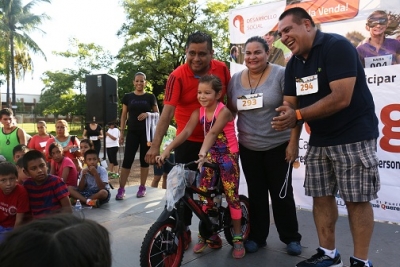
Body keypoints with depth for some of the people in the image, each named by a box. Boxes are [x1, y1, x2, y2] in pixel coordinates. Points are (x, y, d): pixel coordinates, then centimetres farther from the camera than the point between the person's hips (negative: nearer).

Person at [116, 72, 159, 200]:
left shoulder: (150, 97, 4)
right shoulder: (128, 97, 6)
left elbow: (157, 114, 6)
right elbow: (124, 115, 9)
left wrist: (148, 114, -15)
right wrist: (121, 132, 3)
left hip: (147, 132, 0)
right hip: (132, 132, 0)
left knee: (144, 160, 6)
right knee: (127, 160, -5)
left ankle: (142, 187, 16)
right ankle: (121, 189, 1)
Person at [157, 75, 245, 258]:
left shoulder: (224, 111, -18)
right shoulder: (198, 112, -4)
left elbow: (212, 133, -34)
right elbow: (186, 132, -15)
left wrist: (203, 152, -50)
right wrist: (167, 149, -28)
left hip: (228, 155, -5)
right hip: (210, 154, 5)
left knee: (232, 196, -1)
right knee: (204, 195, 3)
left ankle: (238, 238, 14)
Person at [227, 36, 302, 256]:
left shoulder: (281, 74, -9)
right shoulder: (236, 79, 5)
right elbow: (230, 111, 11)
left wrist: (293, 142, -14)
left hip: (279, 146, -3)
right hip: (248, 148, 4)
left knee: (281, 194, 6)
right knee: (256, 193, 13)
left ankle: (291, 238, 24)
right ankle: (256, 236, 27)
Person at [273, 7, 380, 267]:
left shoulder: (337, 46, -15)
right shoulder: (294, 64, 9)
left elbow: (341, 98, -25)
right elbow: (291, 104, 5)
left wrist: (298, 115, -24)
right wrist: (286, 117, -18)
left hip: (353, 136, -7)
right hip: (319, 139, 8)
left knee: (357, 200, -1)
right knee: (321, 196, 9)